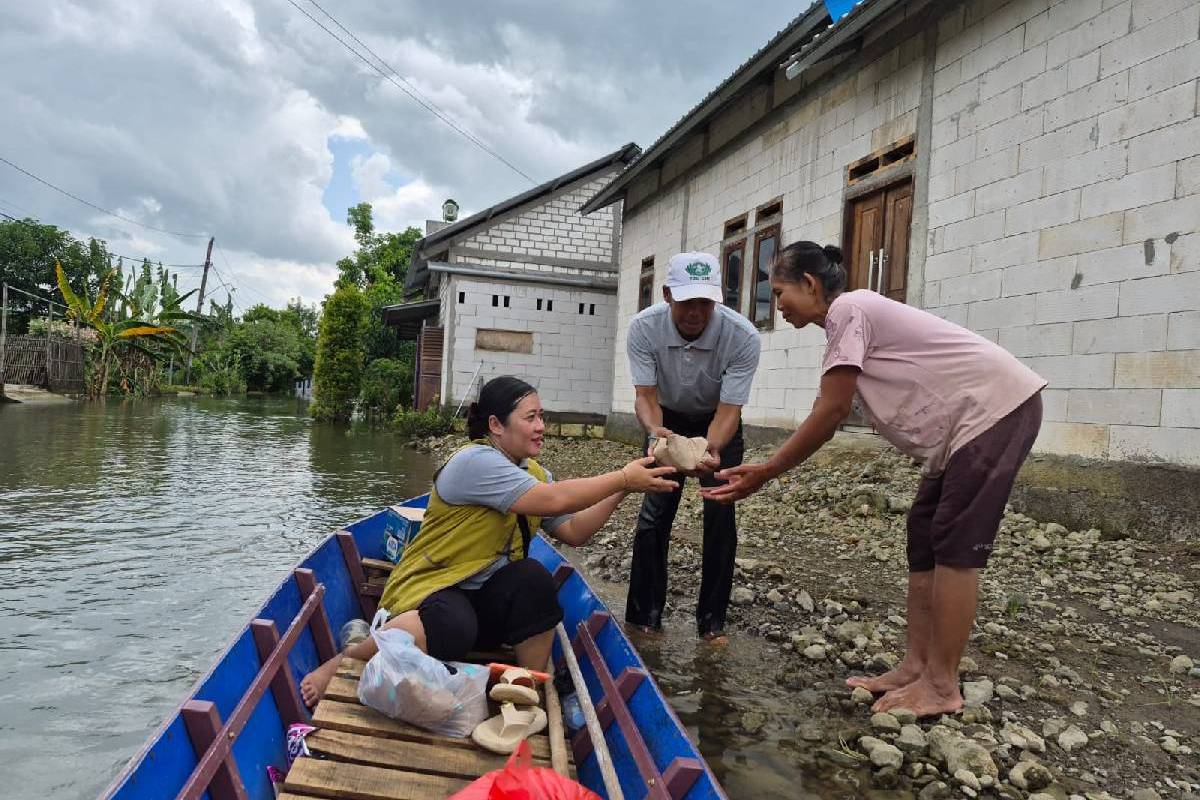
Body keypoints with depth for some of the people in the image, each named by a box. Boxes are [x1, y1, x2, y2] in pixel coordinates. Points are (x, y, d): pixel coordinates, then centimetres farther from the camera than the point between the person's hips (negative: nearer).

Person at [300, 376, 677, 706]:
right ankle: (346, 659, -12)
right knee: (453, 629, -38)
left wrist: (618, 491, -10)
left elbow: (573, 532, 1)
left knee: (533, 579, -24)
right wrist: (622, 478, -21)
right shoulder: (475, 461, -20)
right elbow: (553, 500, -29)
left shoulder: (533, 472, 8)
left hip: (486, 599, 7)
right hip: (430, 586, -6)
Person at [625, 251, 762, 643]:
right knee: (654, 513, -6)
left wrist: (711, 449, -50)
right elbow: (645, 395, -26)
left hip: (719, 424, -1)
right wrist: (654, 430, -48)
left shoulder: (742, 336, -32)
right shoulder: (643, 327, -28)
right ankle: (645, 617, 6)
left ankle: (712, 622, 7)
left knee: (720, 517, -8)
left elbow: (729, 410, -29)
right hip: (668, 420, 1)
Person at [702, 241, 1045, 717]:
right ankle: (915, 668, 13)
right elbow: (830, 418, 9)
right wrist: (764, 470, 3)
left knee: (956, 543, -9)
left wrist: (765, 473, -12)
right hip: (964, 426, 10)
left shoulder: (848, 309, -16)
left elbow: (828, 415, -18)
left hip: (999, 406, -10)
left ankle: (942, 687, 0)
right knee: (925, 537, 8)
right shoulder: (850, 322, 13)